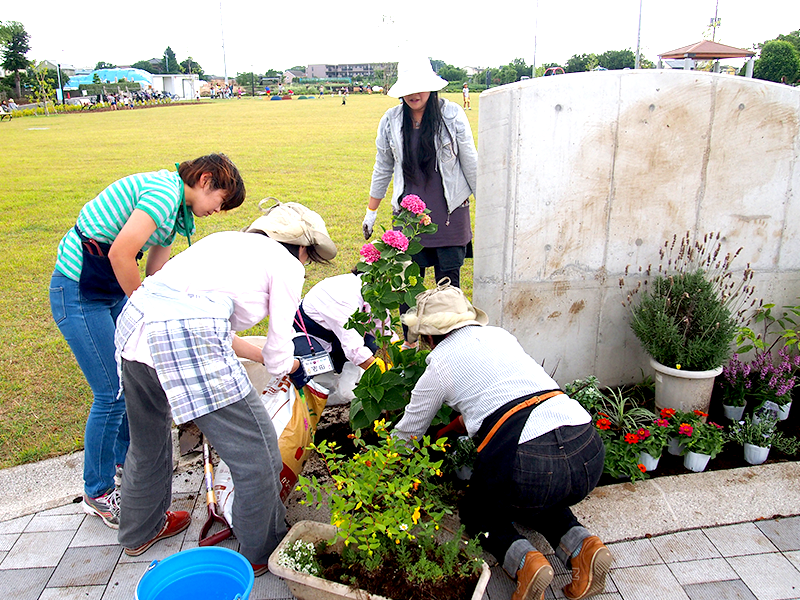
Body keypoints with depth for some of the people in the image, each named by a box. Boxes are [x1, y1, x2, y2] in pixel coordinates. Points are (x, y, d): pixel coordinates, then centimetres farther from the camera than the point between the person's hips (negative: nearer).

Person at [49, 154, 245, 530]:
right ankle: (98, 492, 16)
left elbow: (155, 274, 13)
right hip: (78, 294, -10)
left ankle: (125, 457, 38)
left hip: (114, 290, 10)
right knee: (111, 394, -3)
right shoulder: (164, 192, -20)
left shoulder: (174, 206, 12)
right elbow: (120, 253, -28)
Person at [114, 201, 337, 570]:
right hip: (187, 337, -9)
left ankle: (140, 531, 54)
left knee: (148, 443, 31)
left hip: (134, 318, 10)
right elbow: (280, 344, 12)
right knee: (256, 451, 7)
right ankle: (262, 553, 27)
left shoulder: (231, 241, 29)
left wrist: (274, 360, 45)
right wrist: (280, 373, 35)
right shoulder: (286, 264, 8)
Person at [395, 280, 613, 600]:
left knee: (476, 512, 26)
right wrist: (448, 430, 46)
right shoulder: (499, 335, 21)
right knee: (538, 498, 37)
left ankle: (523, 561, -1)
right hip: (589, 453, 6)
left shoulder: (439, 366, 8)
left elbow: (407, 434, 21)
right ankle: (580, 545, 10)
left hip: (527, 463, -5)